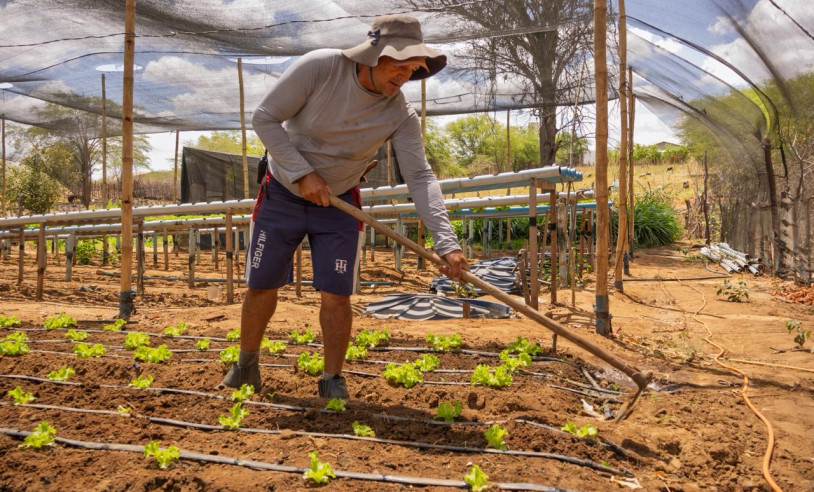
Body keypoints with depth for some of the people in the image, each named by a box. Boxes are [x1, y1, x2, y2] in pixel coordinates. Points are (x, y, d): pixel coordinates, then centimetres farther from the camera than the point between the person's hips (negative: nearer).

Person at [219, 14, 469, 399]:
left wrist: (446, 243, -33)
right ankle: (246, 367, 31)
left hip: (339, 204, 1)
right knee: (260, 286, 8)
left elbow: (420, 177, -22)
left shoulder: (400, 115, -18)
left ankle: (333, 381, 12)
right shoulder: (318, 67, -24)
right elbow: (265, 118, -18)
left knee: (336, 295, -7)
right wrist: (303, 173, -25)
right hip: (282, 194, 0)